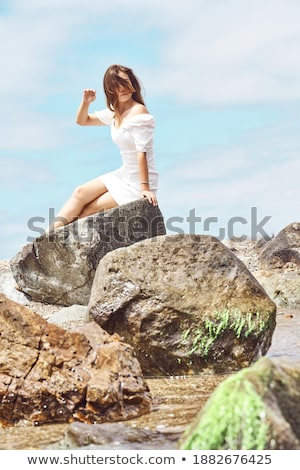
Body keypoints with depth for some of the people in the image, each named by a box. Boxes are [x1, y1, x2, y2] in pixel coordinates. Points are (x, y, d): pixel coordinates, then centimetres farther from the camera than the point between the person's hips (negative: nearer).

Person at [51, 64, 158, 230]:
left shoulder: (138, 112, -18)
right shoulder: (115, 113, 8)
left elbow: (142, 152, -24)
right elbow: (82, 121, 20)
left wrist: (145, 188, -28)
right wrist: (86, 102, -2)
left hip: (139, 182, -8)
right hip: (124, 175, 8)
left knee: (90, 210, -8)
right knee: (80, 193, -2)